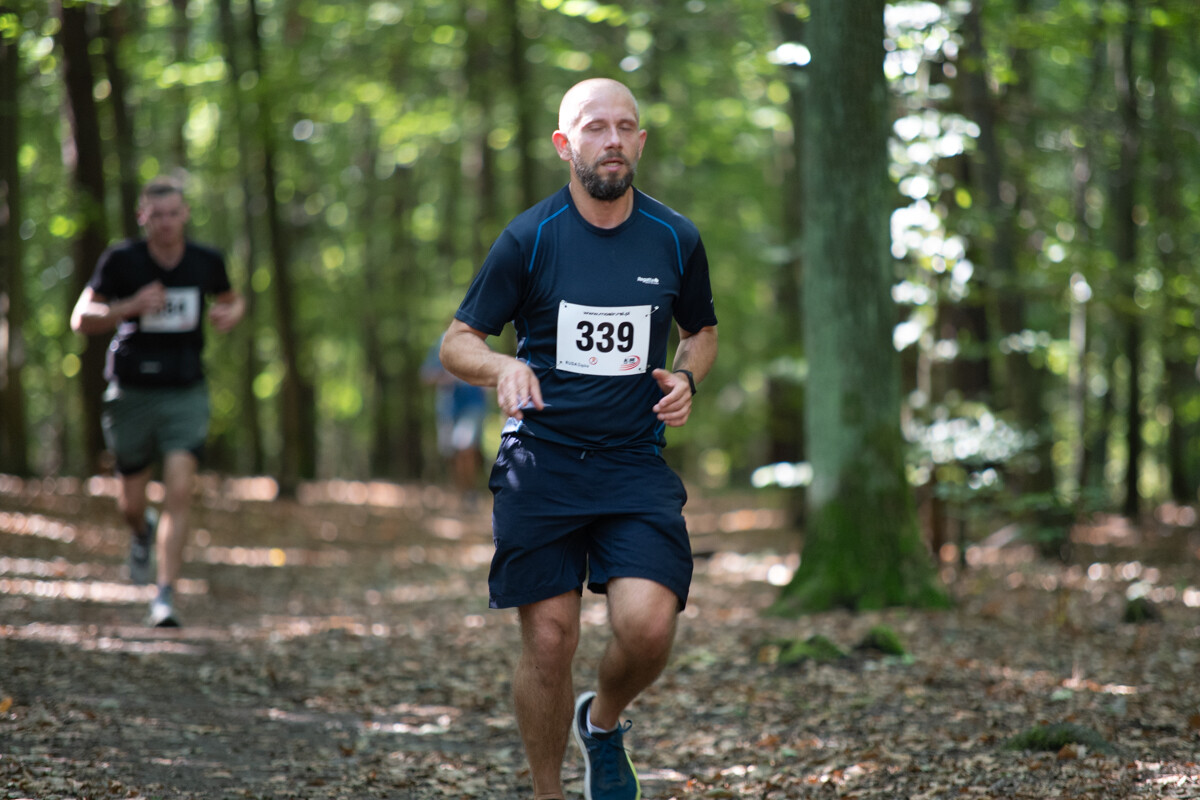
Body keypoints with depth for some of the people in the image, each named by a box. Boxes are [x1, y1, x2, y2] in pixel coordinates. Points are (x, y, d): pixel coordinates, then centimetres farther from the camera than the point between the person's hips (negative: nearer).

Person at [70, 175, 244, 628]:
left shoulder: (207, 262, 0)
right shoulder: (121, 260, -7)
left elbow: (232, 301, 19)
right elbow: (81, 319, -7)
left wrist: (230, 316, -6)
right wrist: (131, 307, -23)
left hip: (186, 393, 0)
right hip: (132, 392, 0)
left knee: (179, 492, -18)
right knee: (130, 502, 11)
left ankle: (164, 600, -17)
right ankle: (143, 532, 50)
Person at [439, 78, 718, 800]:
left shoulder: (677, 240, 5)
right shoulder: (529, 238, -2)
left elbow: (703, 330, 23)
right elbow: (457, 343, 2)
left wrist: (685, 377, 1)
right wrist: (501, 367, -20)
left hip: (636, 464, 1)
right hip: (540, 463, -1)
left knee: (648, 626, -16)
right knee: (550, 640, -4)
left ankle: (604, 723, 17)